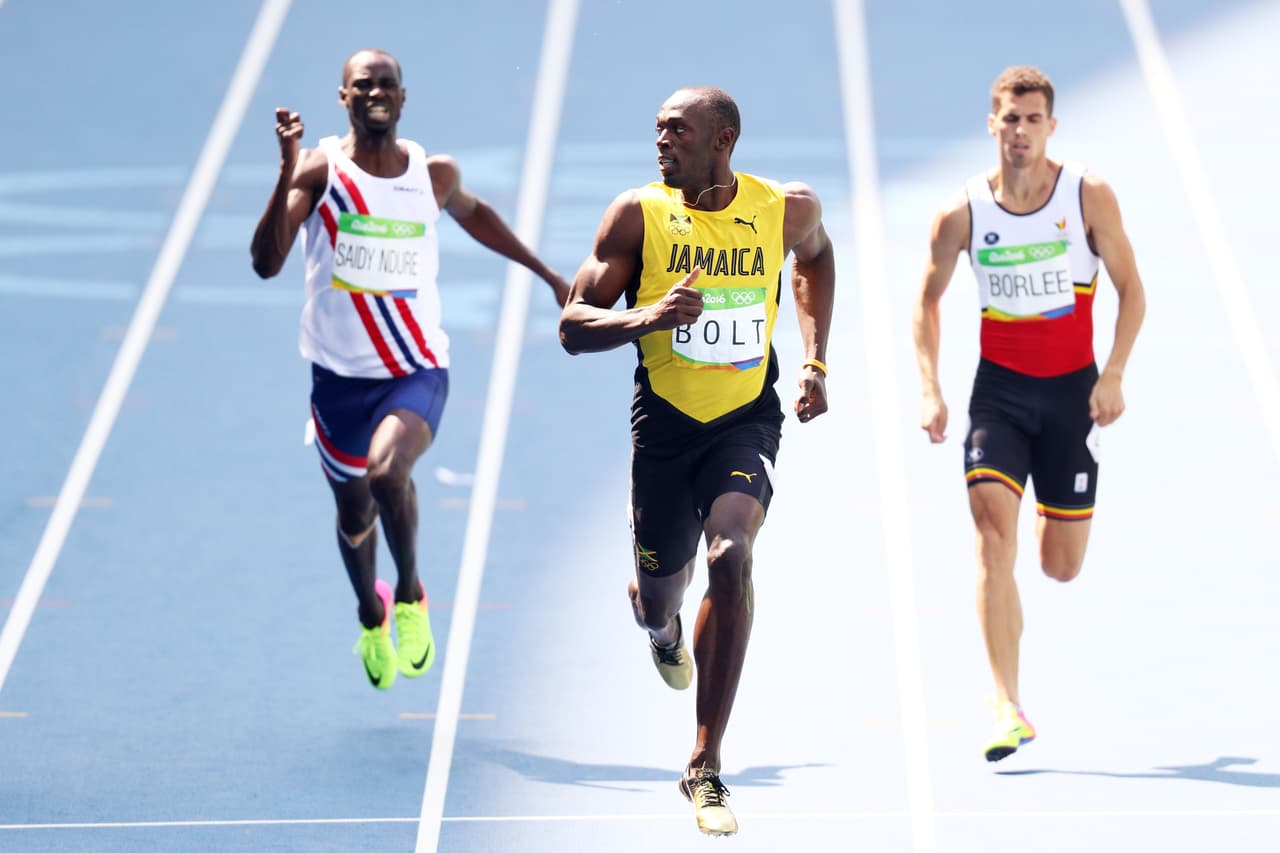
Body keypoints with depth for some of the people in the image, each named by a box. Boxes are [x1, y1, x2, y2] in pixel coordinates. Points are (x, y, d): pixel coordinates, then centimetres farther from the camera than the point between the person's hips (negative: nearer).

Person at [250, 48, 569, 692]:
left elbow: (472, 213, 23)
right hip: (340, 374, 1)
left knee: (387, 472, -30)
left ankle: (411, 595, -2)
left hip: (418, 372, -1)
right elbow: (266, 263, -22)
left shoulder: (434, 174, -2)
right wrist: (287, 172, -33)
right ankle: (371, 616, 49)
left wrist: (550, 276, 28)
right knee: (353, 511, 16)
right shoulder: (321, 170, -11)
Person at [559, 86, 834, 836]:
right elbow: (574, 326, -9)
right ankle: (661, 623, 57)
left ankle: (706, 766, -17)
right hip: (665, 421, 1)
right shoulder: (638, 214, -9)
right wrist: (646, 316, -28)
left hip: (748, 417, -1)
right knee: (659, 596, 11)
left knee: (730, 555, -26)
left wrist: (815, 360, 11)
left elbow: (815, 256, 20)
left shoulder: (787, 209, -6)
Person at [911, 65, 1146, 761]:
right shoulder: (963, 213, -6)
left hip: (1072, 390, 0)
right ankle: (1008, 710, -19)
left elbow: (1130, 290, 0)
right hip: (999, 389, 0)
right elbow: (928, 301, 7)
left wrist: (1113, 375, -11)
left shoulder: (1089, 196, -7)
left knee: (1062, 568, 7)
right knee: (994, 540, -18)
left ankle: (1055, 516, 48)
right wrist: (930, 389, -3)